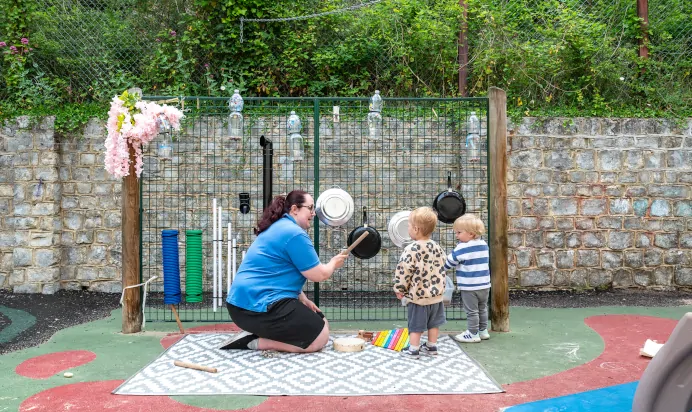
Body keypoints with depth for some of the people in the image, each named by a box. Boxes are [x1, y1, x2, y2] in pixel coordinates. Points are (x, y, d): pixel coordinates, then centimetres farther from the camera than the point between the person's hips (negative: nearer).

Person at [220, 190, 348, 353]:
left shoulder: (277, 228, 19)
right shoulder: (295, 233, -13)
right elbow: (319, 275, -10)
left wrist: (303, 300, 16)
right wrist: (333, 263, 12)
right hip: (259, 306, -10)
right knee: (320, 336, -4)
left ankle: (256, 333, 6)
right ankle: (256, 342, -9)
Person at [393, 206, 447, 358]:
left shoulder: (412, 249, -21)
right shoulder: (436, 247, 0)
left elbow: (403, 271, -19)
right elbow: (441, 268, 10)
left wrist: (399, 289, -5)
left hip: (417, 295, -6)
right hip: (435, 293, 7)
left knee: (415, 324, 6)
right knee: (433, 323, 19)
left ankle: (413, 349, 15)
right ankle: (432, 346, 30)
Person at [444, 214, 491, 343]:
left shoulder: (462, 248, -17)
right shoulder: (483, 244, 3)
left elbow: (449, 263, -9)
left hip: (469, 286, -7)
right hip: (484, 284, 7)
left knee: (471, 311, 3)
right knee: (482, 309, 19)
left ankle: (473, 334, 10)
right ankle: (483, 331, 29)